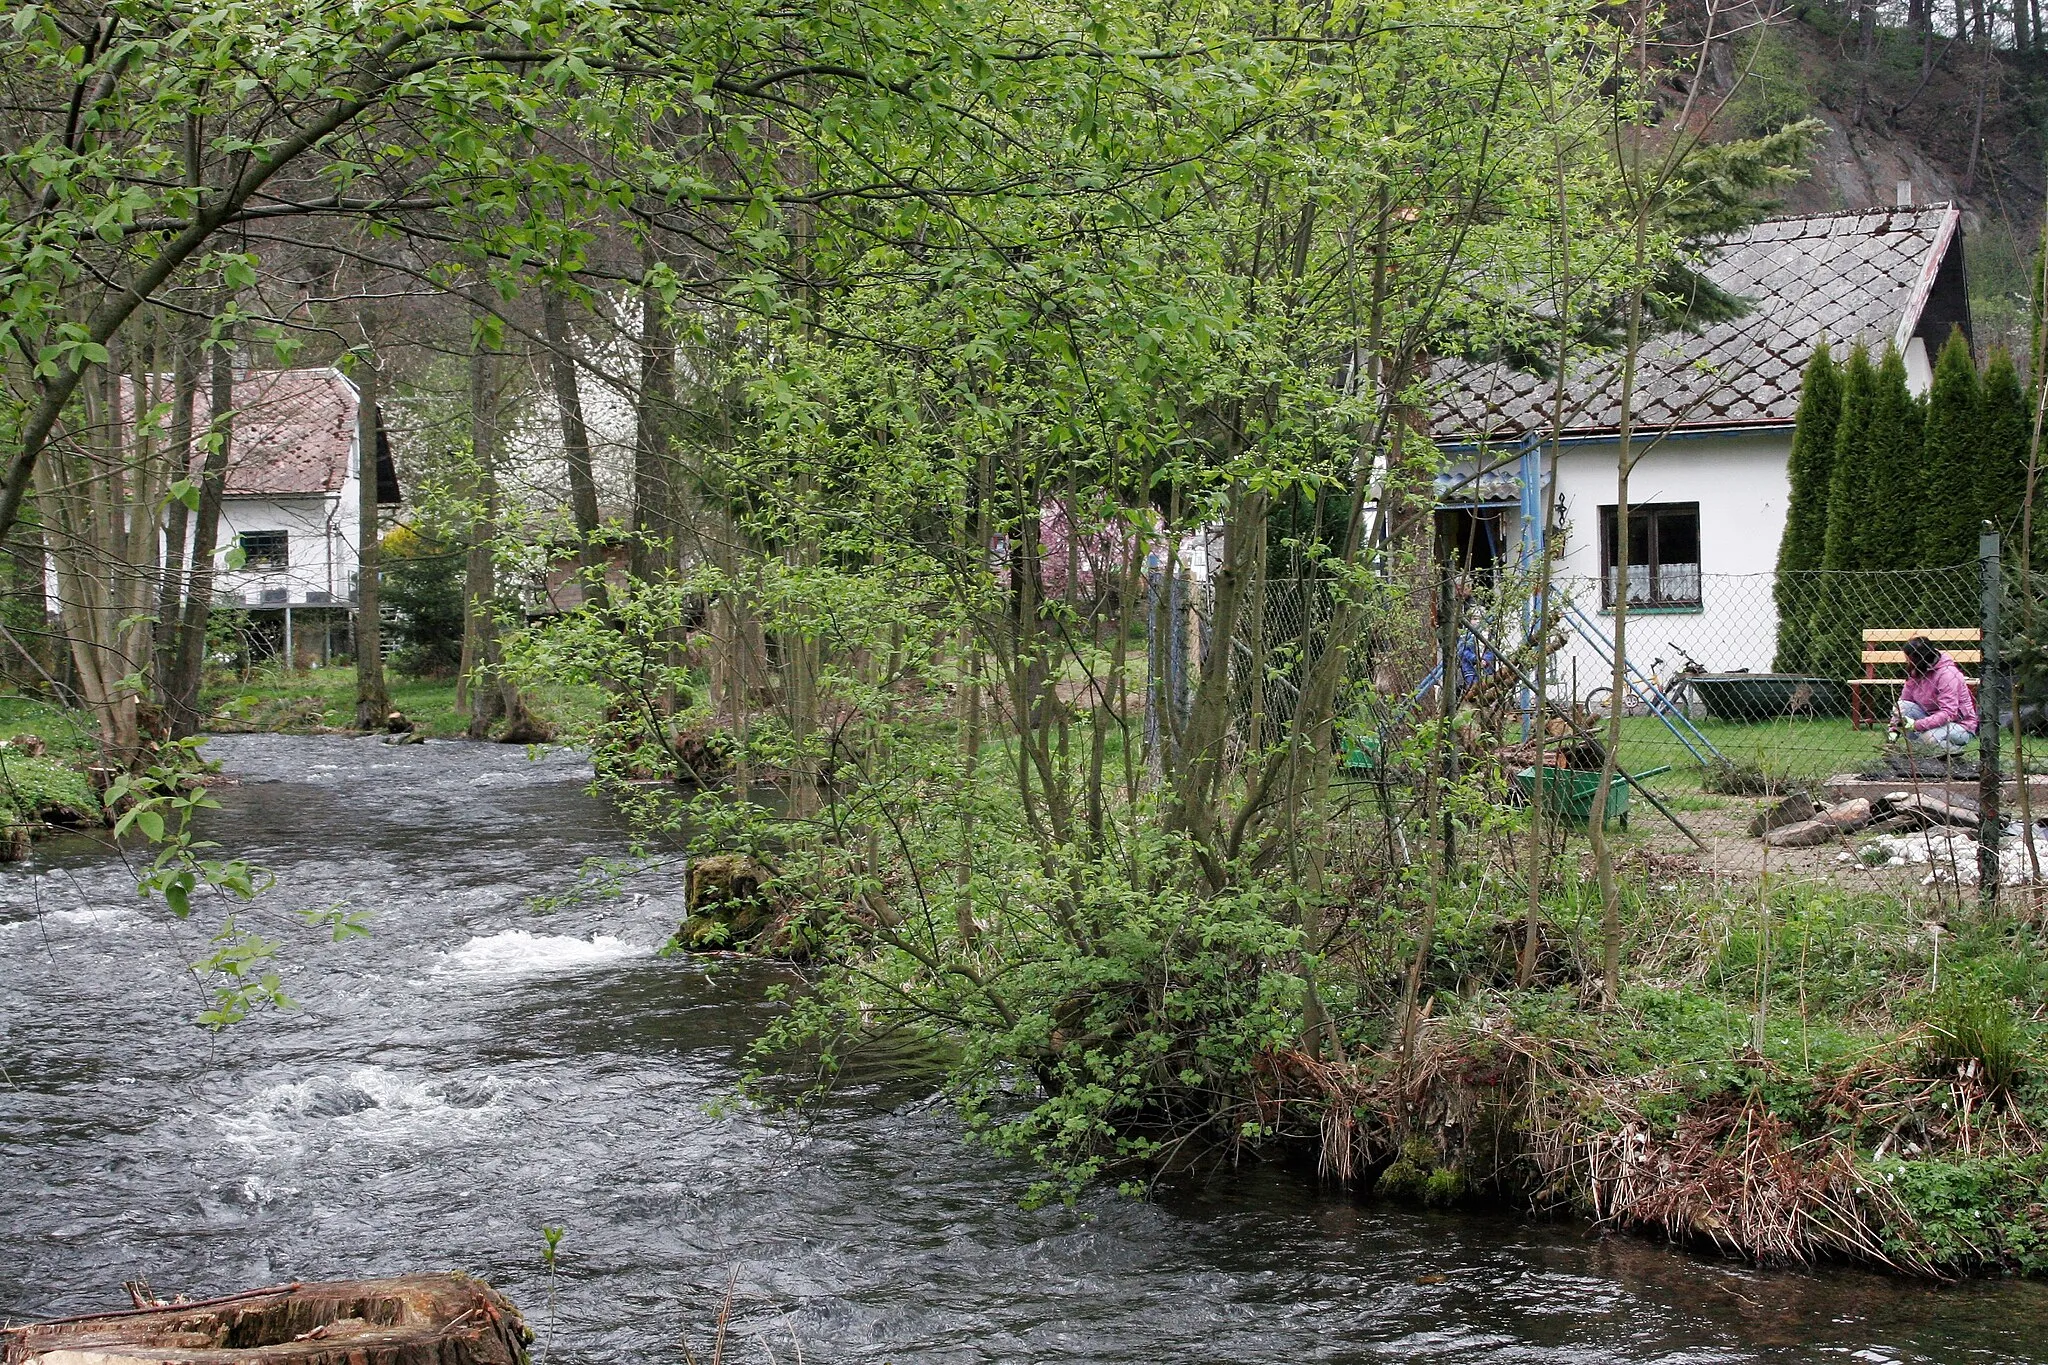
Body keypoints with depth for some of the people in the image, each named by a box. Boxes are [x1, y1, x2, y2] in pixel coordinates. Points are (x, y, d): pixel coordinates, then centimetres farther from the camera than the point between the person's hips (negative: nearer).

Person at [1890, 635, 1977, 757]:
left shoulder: (1947, 674, -24)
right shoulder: (1915, 672, -1)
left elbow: (1948, 713, -30)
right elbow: (1903, 700, 1)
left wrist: (1916, 725, -37)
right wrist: (1894, 730, -13)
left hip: (1959, 725, -7)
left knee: (1930, 737, -37)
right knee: (1901, 707, -14)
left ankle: (1956, 749, -4)